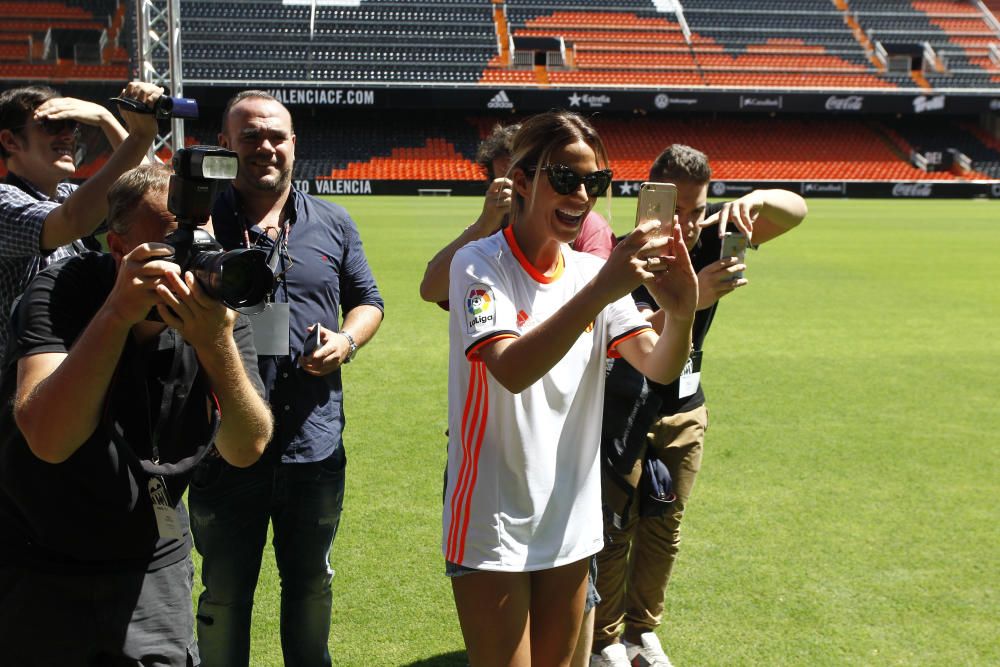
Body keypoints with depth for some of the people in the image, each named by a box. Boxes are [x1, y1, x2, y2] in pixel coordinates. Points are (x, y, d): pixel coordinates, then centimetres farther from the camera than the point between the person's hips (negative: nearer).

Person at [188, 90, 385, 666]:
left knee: (312, 585, 20)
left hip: (315, 443, 3)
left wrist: (347, 341, -6)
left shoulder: (333, 223, 7)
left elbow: (367, 300, 16)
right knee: (224, 594, 14)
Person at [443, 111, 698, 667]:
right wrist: (599, 291, -37)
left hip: (571, 522, 5)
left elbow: (661, 367, -7)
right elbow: (512, 371, -29)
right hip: (493, 525, -5)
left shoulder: (594, 272, 4)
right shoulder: (480, 264, -12)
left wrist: (683, 312, -27)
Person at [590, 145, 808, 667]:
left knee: (664, 527, 14)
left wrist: (757, 199, -35)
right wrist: (691, 298, -54)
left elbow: (796, 210, -12)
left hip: (685, 411, 5)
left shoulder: (711, 236, -10)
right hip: (623, 410, -5)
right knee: (617, 529, 0)